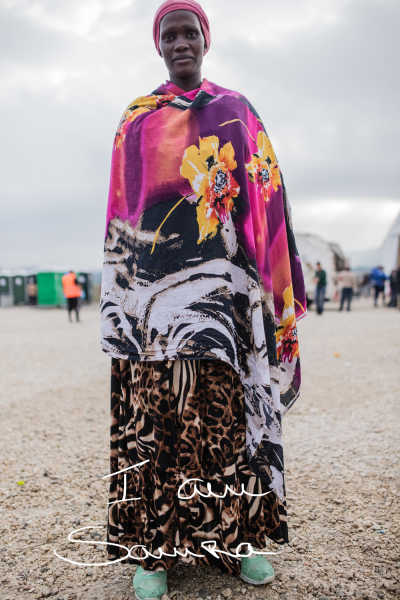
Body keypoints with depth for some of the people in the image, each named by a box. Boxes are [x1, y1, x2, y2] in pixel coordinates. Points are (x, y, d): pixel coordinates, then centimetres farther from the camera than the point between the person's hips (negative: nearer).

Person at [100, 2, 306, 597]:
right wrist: (122, 276, 2)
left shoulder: (238, 111, 16)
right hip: (152, 275, 0)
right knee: (153, 402, -5)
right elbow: (120, 205, 11)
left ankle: (238, 532, 12)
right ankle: (152, 545, 5)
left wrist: (274, 273, 1)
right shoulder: (136, 118, 15)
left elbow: (266, 191, 10)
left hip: (221, 274, 0)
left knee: (225, 399, -3)